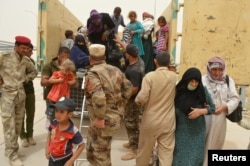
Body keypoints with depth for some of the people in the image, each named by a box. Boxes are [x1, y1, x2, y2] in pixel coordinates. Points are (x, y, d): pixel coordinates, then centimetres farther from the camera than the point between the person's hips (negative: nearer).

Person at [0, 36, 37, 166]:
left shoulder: (26, 60, 5)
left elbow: (34, 72, 21)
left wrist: (25, 79, 6)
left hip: (21, 95, 5)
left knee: (18, 125, 13)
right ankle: (12, 155, 7)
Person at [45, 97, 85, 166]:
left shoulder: (73, 131, -29)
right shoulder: (54, 123, -14)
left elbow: (82, 145, -18)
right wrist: (47, 148, 3)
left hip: (64, 160, -5)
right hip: (52, 158, 6)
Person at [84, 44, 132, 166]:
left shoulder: (92, 74, -18)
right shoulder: (115, 70, 6)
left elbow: (98, 98, -34)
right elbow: (128, 88, 12)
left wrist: (99, 118, -23)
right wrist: (120, 105, 17)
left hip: (104, 121, -8)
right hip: (114, 116, 8)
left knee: (101, 155, 11)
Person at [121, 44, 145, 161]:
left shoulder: (133, 70, -32)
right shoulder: (139, 60, -4)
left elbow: (134, 89, -31)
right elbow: (131, 51, 18)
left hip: (133, 100, -10)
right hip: (136, 98, 10)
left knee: (131, 123, 4)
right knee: (133, 122, 23)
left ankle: (134, 149, 18)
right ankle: (133, 142, 42)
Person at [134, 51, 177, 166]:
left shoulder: (150, 76, -14)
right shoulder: (174, 76, -2)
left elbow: (142, 98, -19)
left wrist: (137, 100, 1)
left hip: (150, 120, -2)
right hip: (168, 121, 2)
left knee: (144, 149, 17)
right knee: (166, 151, 10)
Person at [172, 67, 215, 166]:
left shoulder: (202, 91, -7)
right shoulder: (178, 91, -9)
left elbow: (212, 108, 0)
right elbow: (172, 109, 0)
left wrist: (201, 111, -15)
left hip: (197, 131, 1)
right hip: (181, 130, -1)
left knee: (195, 157, 10)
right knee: (180, 157, 8)